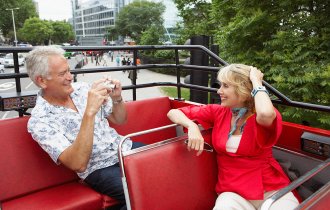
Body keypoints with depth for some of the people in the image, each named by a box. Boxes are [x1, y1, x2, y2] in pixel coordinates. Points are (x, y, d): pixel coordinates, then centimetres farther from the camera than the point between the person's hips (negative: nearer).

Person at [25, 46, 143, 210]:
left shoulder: (82, 89, 3)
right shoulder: (39, 121, -12)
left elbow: (119, 120, 12)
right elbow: (78, 164, -25)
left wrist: (117, 98, -10)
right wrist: (89, 112, -32)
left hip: (126, 148, 6)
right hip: (100, 169, -6)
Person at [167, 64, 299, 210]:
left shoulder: (268, 117, -6)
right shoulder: (218, 112, 3)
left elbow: (266, 114, -34)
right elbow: (173, 113, 2)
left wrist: (256, 81, -16)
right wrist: (192, 126, -18)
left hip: (272, 190, 0)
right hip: (233, 192, 1)